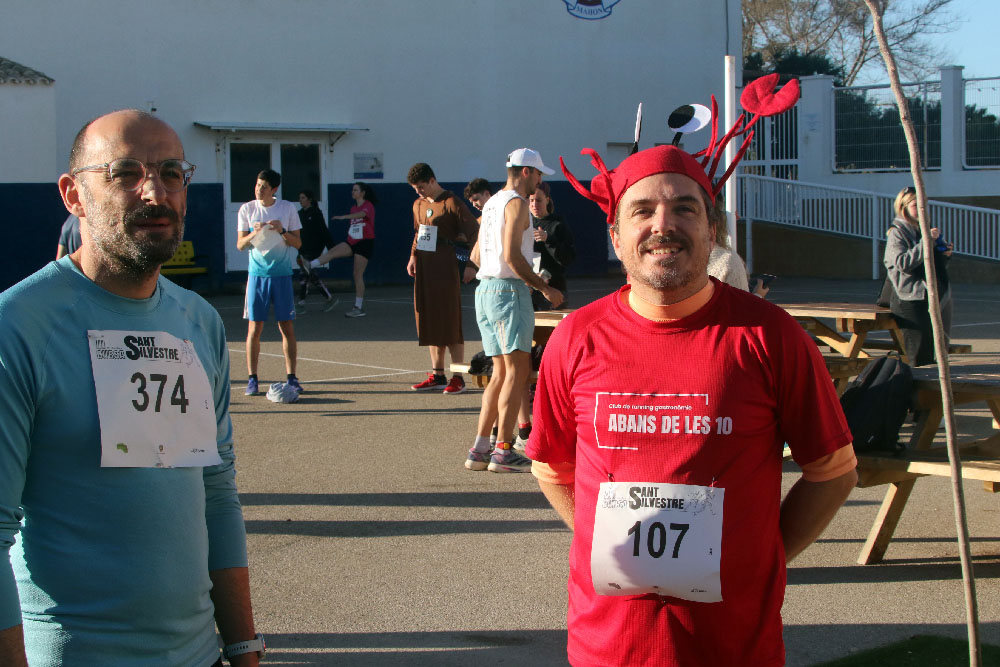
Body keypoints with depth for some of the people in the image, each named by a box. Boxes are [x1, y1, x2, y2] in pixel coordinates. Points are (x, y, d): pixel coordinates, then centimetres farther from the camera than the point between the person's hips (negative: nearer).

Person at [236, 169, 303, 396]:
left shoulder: (288, 208, 3)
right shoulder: (247, 209, 4)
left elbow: (298, 243, 4)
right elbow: (240, 245, 3)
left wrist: (282, 231, -14)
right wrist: (254, 233, -16)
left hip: (282, 275, 0)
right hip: (257, 274, 0)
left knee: (287, 328, 1)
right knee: (254, 329, -1)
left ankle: (292, 378, 9)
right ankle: (252, 379, 6)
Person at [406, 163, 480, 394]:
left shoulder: (451, 203, -8)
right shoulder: (418, 205, 15)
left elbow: (474, 232, -9)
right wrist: (413, 256, 9)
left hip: (445, 270, -7)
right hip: (424, 270, 7)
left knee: (450, 322, -5)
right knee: (430, 322, 9)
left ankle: (457, 377, -1)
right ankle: (437, 375, 16)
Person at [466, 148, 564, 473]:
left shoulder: (492, 203, 20)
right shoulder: (517, 203, -8)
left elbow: (476, 256, 24)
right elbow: (512, 256, -18)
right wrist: (544, 288, -13)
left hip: (484, 289, 9)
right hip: (508, 290, -9)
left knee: (501, 373, 11)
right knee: (517, 371, -9)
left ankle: (479, 450, 8)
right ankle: (503, 451, -12)